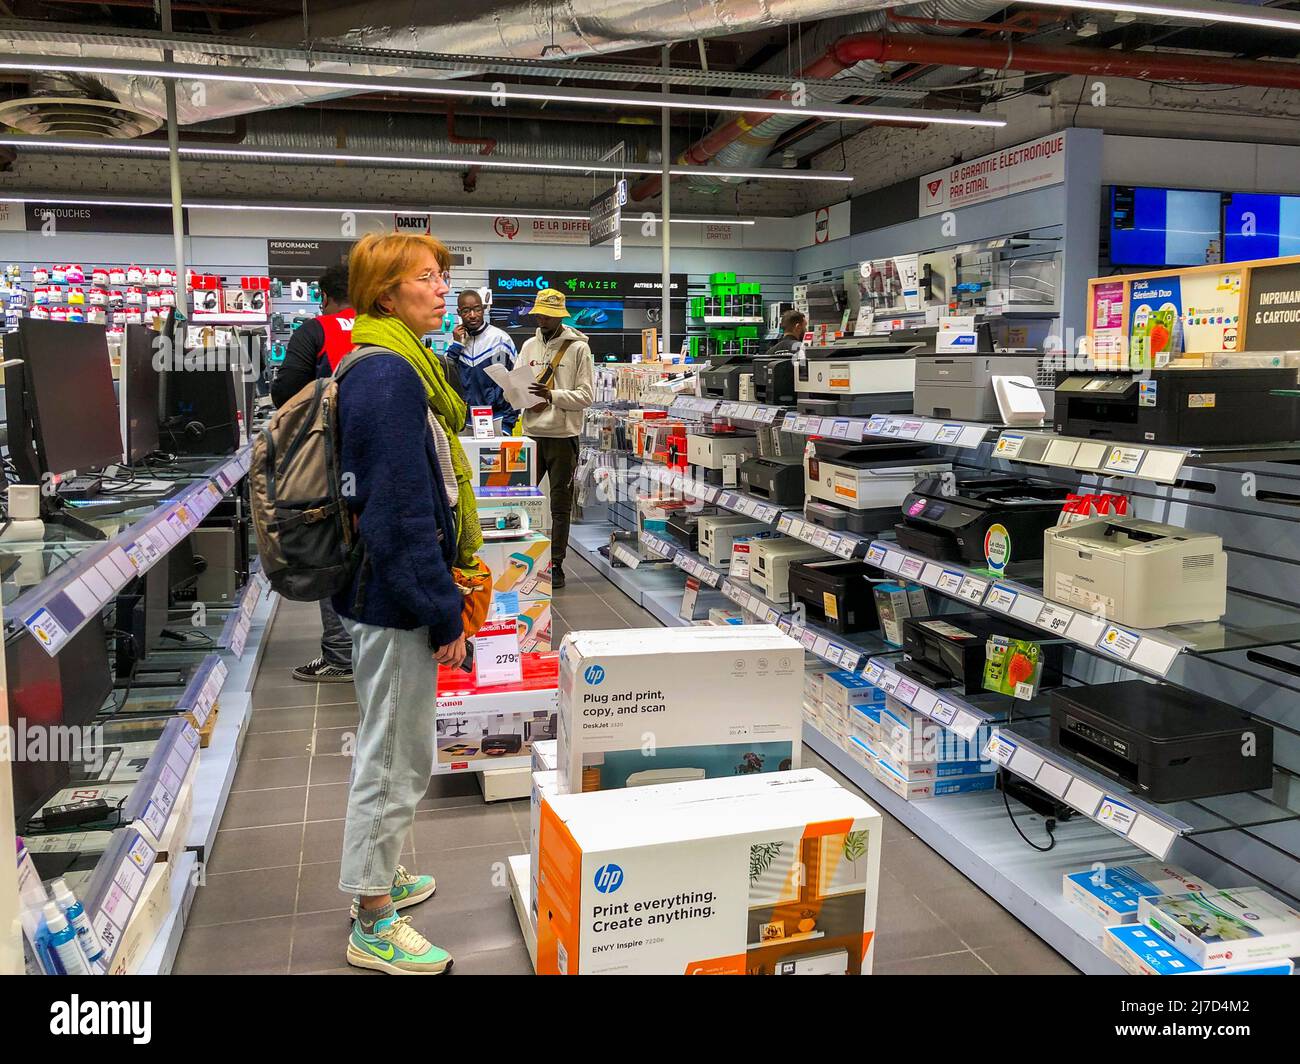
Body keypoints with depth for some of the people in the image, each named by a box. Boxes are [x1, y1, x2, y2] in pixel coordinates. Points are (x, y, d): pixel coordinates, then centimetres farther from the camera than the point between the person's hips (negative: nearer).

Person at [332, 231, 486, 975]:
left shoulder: (387, 368, 13)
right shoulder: (390, 377, -21)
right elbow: (402, 510, -24)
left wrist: (440, 591, 21)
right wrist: (443, 609, -20)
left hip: (384, 589, 11)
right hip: (398, 598, -11)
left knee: (392, 750, 23)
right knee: (398, 758, 2)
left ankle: (383, 878, 41)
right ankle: (375, 927, 18)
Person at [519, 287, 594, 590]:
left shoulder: (578, 348, -4)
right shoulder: (529, 345, 11)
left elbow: (587, 395, -9)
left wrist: (552, 395, -21)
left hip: (563, 436, -4)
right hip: (532, 433, 4)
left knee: (560, 506, 6)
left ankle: (556, 565, 15)